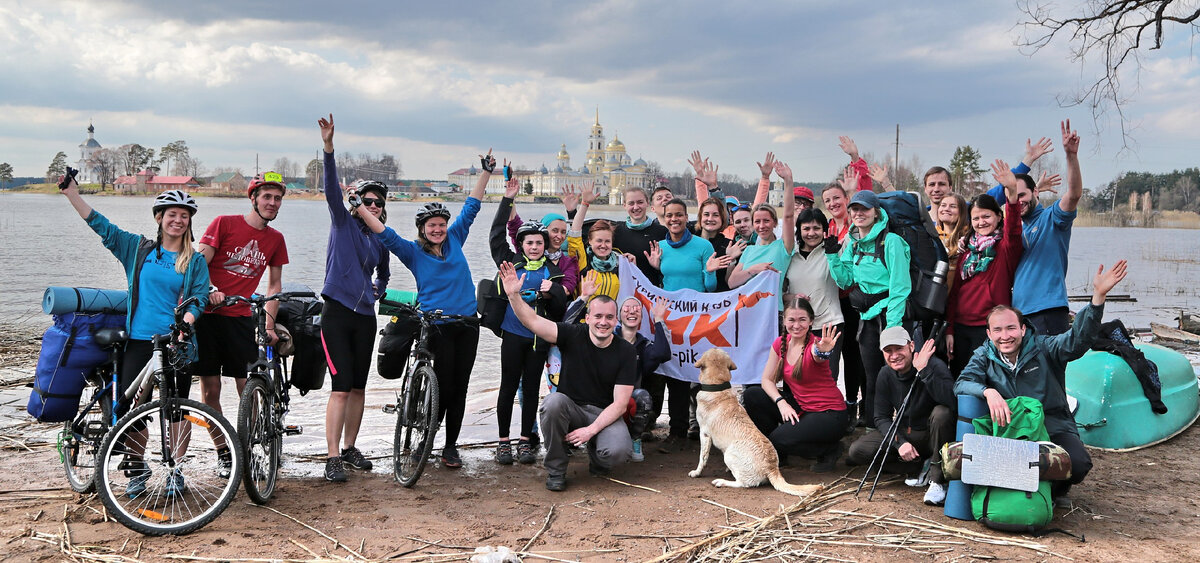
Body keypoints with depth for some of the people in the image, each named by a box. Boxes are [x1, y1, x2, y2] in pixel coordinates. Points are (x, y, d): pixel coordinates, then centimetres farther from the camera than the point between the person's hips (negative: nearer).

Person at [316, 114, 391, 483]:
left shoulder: (381, 240, 13)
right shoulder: (343, 222, 1)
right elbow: (332, 187, -15)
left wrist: (379, 290, 10)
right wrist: (328, 147, -27)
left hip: (364, 316, 5)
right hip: (337, 313, -5)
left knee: (358, 387, 9)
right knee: (341, 386, -11)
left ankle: (349, 448, 22)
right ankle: (333, 458, -7)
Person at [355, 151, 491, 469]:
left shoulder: (454, 240, 10)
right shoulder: (413, 252, 1)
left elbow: (470, 208, 13)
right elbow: (385, 235, -10)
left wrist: (486, 173, 11)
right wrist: (359, 208, -18)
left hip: (466, 323, 4)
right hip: (437, 325, -4)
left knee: (460, 386, 5)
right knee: (444, 385, -6)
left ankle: (451, 445, 14)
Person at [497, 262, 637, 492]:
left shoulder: (626, 351, -7)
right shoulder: (574, 335, -6)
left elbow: (620, 404, -11)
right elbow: (533, 322, -19)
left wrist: (591, 430, -23)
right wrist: (513, 295, -36)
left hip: (605, 414, -1)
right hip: (570, 408, 1)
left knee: (617, 451, -32)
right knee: (553, 402, -34)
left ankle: (596, 457, 10)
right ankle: (556, 470, -12)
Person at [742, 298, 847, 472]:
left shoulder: (814, 345, -20)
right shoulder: (781, 343, -1)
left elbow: (818, 357, -46)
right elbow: (767, 380, 0)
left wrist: (823, 352, -70)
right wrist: (781, 403, -17)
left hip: (830, 415, -7)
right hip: (799, 407, 7)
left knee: (780, 439, -25)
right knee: (752, 395, -9)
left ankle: (830, 449, 1)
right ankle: (776, 455, 7)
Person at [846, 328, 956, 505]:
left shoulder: (935, 366, -20)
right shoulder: (886, 374, -3)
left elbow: (952, 403, -38)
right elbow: (881, 418, -1)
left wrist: (924, 371, -40)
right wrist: (900, 442, -19)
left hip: (932, 435, -4)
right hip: (903, 434, 4)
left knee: (942, 413, -37)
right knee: (857, 451, -16)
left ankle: (937, 480, -23)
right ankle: (923, 466, -8)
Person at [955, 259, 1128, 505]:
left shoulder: (1043, 348, -1)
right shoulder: (984, 356, 4)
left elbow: (1078, 339, -18)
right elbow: (962, 383, -10)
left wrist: (1098, 296, -32)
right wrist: (987, 391, -33)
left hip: (1054, 427, 0)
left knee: (1077, 463, -29)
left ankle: (1057, 489, 8)